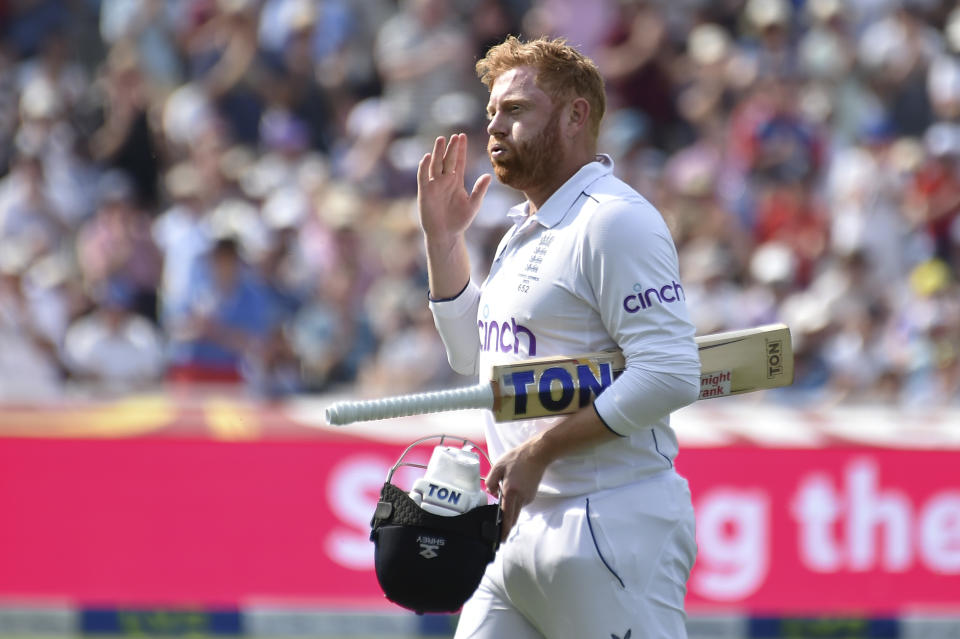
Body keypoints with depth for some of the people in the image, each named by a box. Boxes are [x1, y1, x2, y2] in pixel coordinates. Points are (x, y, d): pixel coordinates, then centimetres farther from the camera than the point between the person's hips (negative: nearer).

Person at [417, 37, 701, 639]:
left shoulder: (616, 220, -12)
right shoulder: (524, 232, 19)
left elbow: (671, 375, -21)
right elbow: (473, 355, 31)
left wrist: (540, 451, -19)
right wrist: (443, 235, 20)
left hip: (612, 527, -10)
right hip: (525, 531, 10)